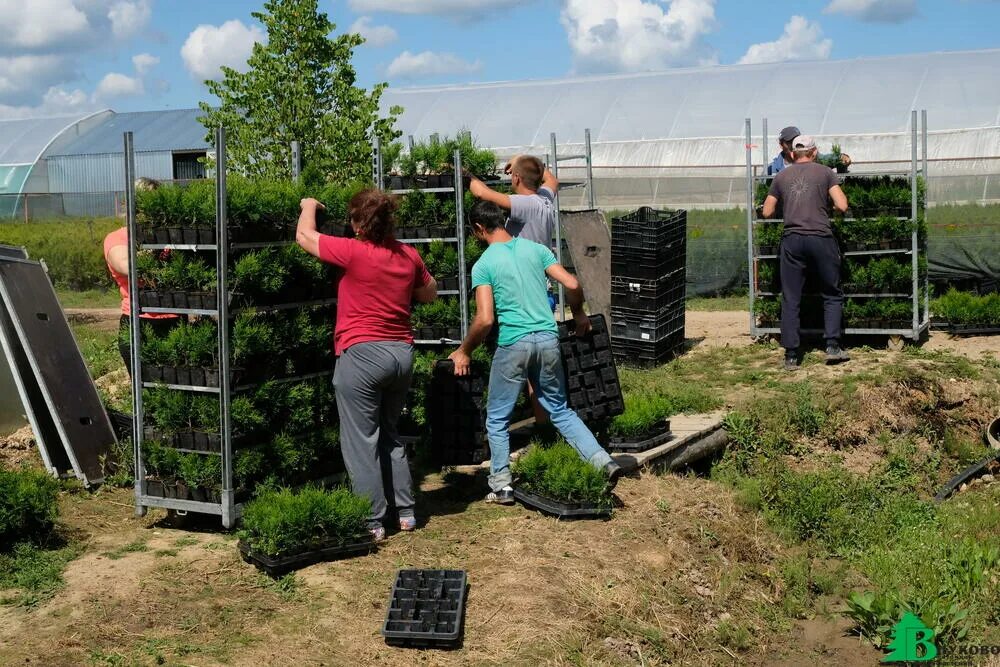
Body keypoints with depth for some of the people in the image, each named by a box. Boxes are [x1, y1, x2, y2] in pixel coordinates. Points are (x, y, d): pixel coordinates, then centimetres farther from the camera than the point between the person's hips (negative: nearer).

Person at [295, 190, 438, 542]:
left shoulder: (354, 252, -13)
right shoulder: (408, 255, 4)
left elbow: (304, 235, 1)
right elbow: (430, 293, 21)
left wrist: (309, 206, 19)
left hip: (362, 355, -6)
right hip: (402, 354, 7)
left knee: (361, 442, 2)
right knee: (390, 435, 20)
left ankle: (372, 523, 6)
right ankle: (406, 512, 23)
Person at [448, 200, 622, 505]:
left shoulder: (483, 265, -6)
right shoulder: (535, 248, 7)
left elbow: (484, 319, -14)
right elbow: (572, 285, 1)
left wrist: (464, 351, 0)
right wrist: (579, 315, 19)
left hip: (514, 345, -4)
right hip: (548, 339, 5)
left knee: (497, 418, 12)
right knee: (560, 410, 18)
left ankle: (502, 486, 16)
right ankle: (602, 461, 8)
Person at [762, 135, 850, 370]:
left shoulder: (781, 176, 12)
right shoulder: (825, 172, 5)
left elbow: (767, 212, 15)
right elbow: (842, 206, -2)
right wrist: (840, 194, 19)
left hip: (792, 240, 2)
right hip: (821, 238, -1)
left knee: (790, 300, 4)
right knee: (832, 295, 13)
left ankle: (791, 356, 3)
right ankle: (832, 346, 5)